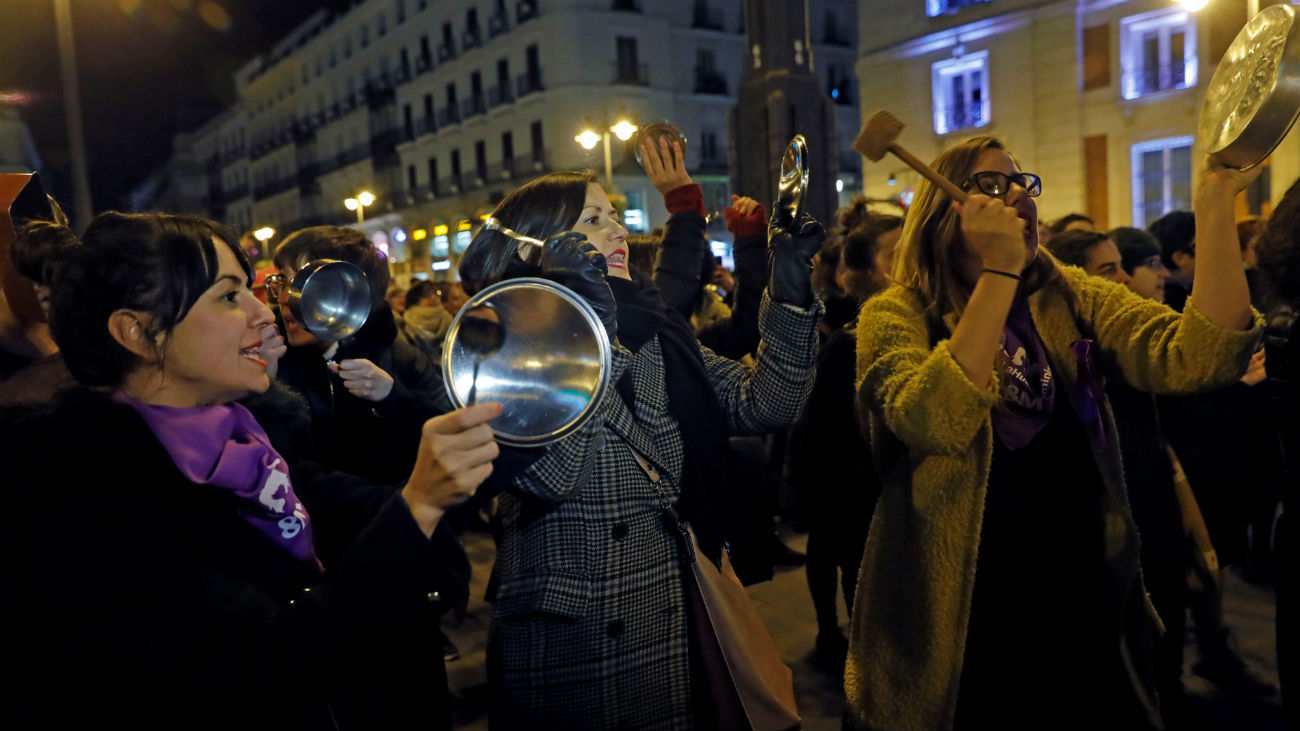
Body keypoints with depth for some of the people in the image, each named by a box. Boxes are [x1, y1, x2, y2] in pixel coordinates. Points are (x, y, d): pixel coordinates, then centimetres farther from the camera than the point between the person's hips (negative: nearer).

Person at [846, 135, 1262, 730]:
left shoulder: (1072, 300, 2)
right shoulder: (897, 313, -9)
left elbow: (1194, 358, -14)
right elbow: (933, 423, -29)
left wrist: (1216, 206, -20)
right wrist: (1001, 270, -28)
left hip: (1081, 602, 4)